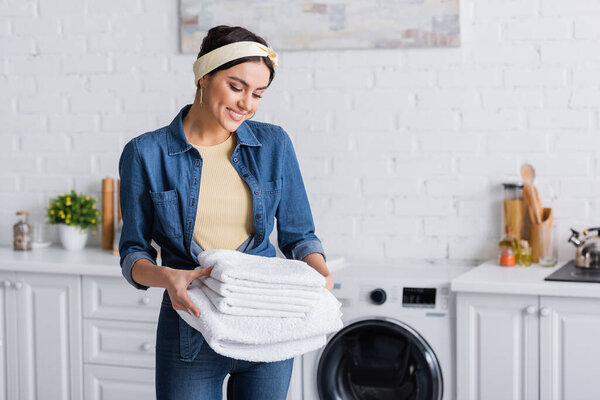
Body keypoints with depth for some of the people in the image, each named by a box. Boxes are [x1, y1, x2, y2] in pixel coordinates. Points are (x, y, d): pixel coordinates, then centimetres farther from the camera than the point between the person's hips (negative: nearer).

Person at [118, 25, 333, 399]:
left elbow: (298, 235, 8)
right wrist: (167, 277, -22)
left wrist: (320, 273, -13)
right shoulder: (146, 154, -5)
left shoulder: (274, 144, 1)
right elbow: (133, 252, -2)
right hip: (191, 333, -2)